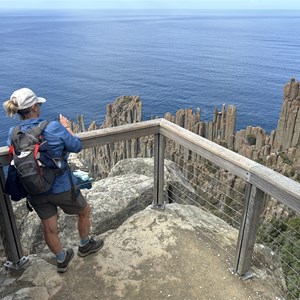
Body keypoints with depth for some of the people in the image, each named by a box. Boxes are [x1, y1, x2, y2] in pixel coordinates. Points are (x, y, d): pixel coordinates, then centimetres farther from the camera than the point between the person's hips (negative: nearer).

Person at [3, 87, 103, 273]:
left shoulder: (13, 133, -9)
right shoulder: (54, 128, -22)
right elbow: (77, 147, -10)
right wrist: (68, 128, 5)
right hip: (61, 188, -4)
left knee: (50, 228, 21)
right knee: (84, 211, 24)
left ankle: (61, 260, 44)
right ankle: (85, 246, 45)